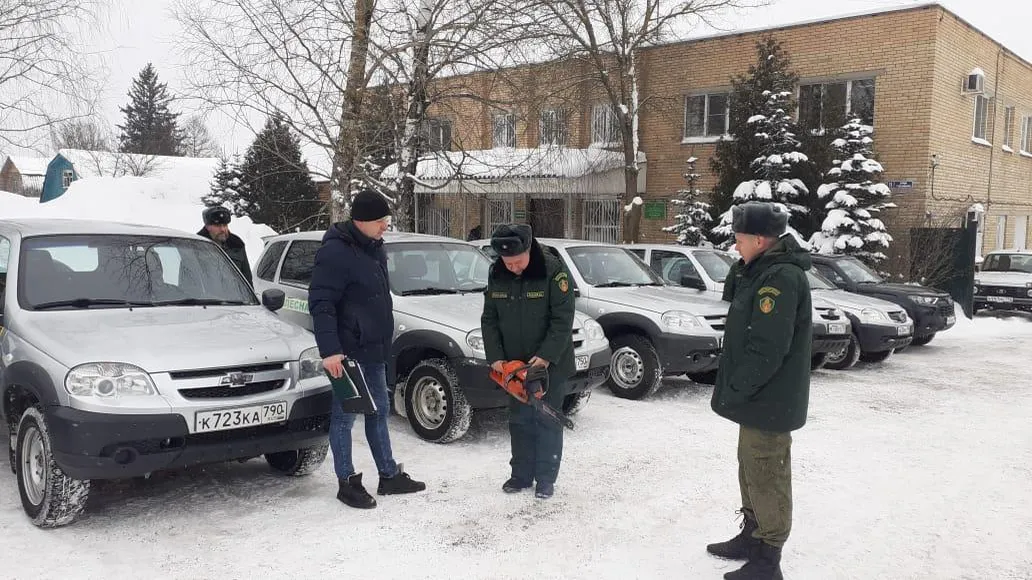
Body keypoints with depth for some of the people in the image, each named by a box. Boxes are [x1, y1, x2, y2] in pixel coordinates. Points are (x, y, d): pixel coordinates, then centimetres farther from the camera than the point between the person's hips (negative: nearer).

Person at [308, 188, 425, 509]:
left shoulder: (374, 248, 11)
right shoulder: (335, 252, -17)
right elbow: (320, 304, -20)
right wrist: (329, 350, -27)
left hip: (374, 350, 9)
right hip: (347, 352, -9)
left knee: (379, 412, 16)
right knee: (344, 416, 2)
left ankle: (389, 475, 27)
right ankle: (347, 482, 14)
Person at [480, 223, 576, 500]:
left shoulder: (553, 271, -18)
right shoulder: (496, 274, -4)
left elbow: (563, 319, -18)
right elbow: (489, 319, 2)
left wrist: (546, 356, -24)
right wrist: (495, 357, -7)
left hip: (550, 363, -4)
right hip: (514, 364, 4)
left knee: (548, 421, 4)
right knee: (519, 421, 11)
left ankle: (546, 478, 14)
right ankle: (521, 475, 22)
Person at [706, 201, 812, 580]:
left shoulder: (782, 278, -23)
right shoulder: (763, 270, 10)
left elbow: (767, 349, -27)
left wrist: (733, 391, -19)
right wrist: (742, 265, 2)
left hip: (768, 401, -10)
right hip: (759, 396, 10)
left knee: (767, 477, 0)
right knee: (752, 470, 21)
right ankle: (752, 537, 36)